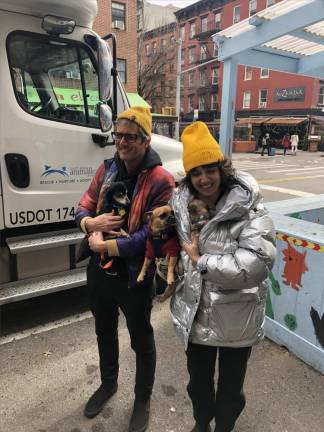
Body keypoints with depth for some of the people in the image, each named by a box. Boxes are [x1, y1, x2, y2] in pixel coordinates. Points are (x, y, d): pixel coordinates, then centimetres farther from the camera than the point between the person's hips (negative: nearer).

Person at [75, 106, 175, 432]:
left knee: (141, 340, 17)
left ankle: (142, 400, 43)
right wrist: (92, 223, -18)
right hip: (99, 270, 6)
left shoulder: (161, 181, -18)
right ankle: (108, 383, 55)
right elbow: (82, 209, 5)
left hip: (135, 276, -6)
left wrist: (104, 246, -18)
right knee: (104, 331, 27)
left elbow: (151, 235, -24)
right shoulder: (107, 169, 1)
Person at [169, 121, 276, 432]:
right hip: (196, 314, 4)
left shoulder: (246, 206, -19)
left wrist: (201, 261, -23)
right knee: (198, 382, 26)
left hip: (236, 317, -4)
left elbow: (259, 261, -30)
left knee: (230, 387, 21)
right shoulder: (181, 203, -2)